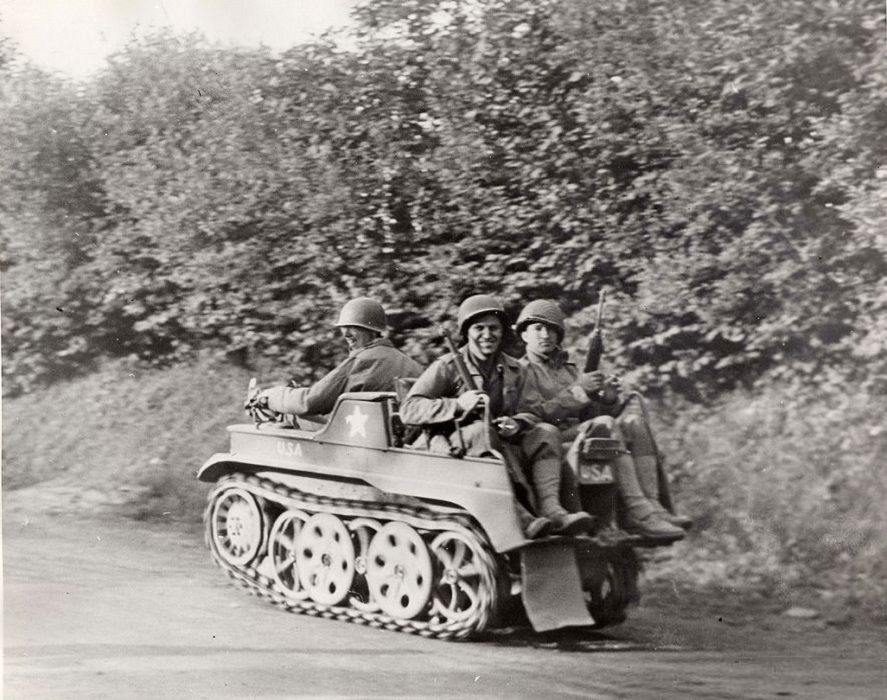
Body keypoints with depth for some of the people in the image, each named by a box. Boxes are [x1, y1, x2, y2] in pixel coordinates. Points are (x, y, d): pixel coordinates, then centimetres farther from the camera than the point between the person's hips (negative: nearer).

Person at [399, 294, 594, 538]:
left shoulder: (515, 371, 16)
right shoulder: (447, 367, 2)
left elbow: (530, 414, 8)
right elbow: (409, 410, -7)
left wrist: (517, 424, -18)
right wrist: (457, 405, -20)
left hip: (506, 447, 5)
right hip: (455, 449, -4)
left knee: (543, 439, -18)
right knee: (481, 431, -35)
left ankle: (551, 509, -39)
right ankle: (518, 518, -48)